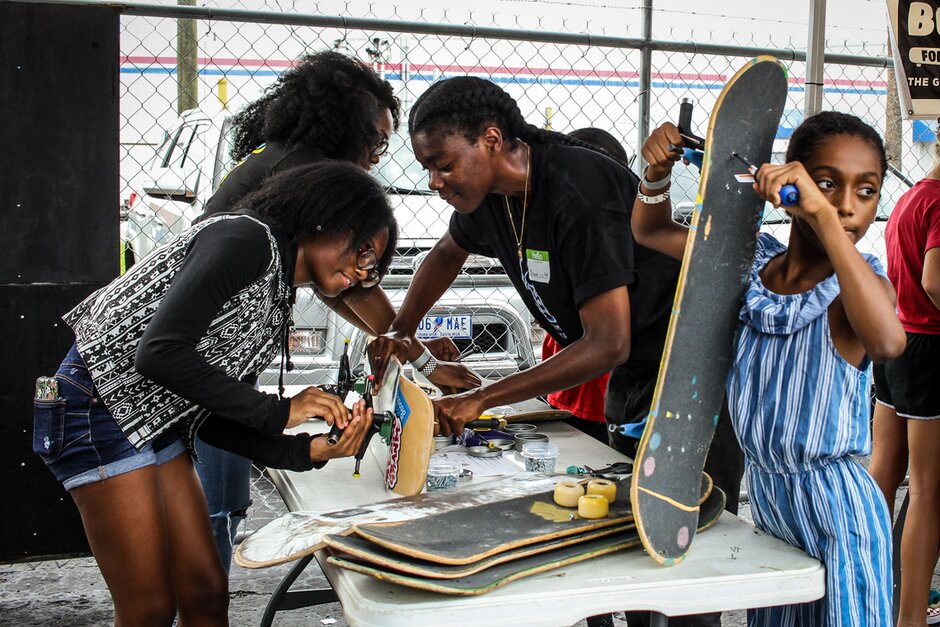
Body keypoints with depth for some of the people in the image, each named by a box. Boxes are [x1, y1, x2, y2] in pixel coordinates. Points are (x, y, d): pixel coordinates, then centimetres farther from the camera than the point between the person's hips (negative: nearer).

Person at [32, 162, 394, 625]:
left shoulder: (277, 303, 12)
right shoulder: (246, 239, -16)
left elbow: (210, 419, 7)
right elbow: (159, 353, -27)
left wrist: (306, 451, -6)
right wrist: (278, 412, -20)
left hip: (155, 424, 9)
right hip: (98, 409, -9)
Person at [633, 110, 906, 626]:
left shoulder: (859, 282, -14)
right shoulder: (754, 260, 0)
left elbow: (887, 341, -40)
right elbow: (651, 232, 12)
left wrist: (822, 215, -40)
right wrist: (658, 171, -9)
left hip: (837, 504, -5)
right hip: (764, 493, 6)